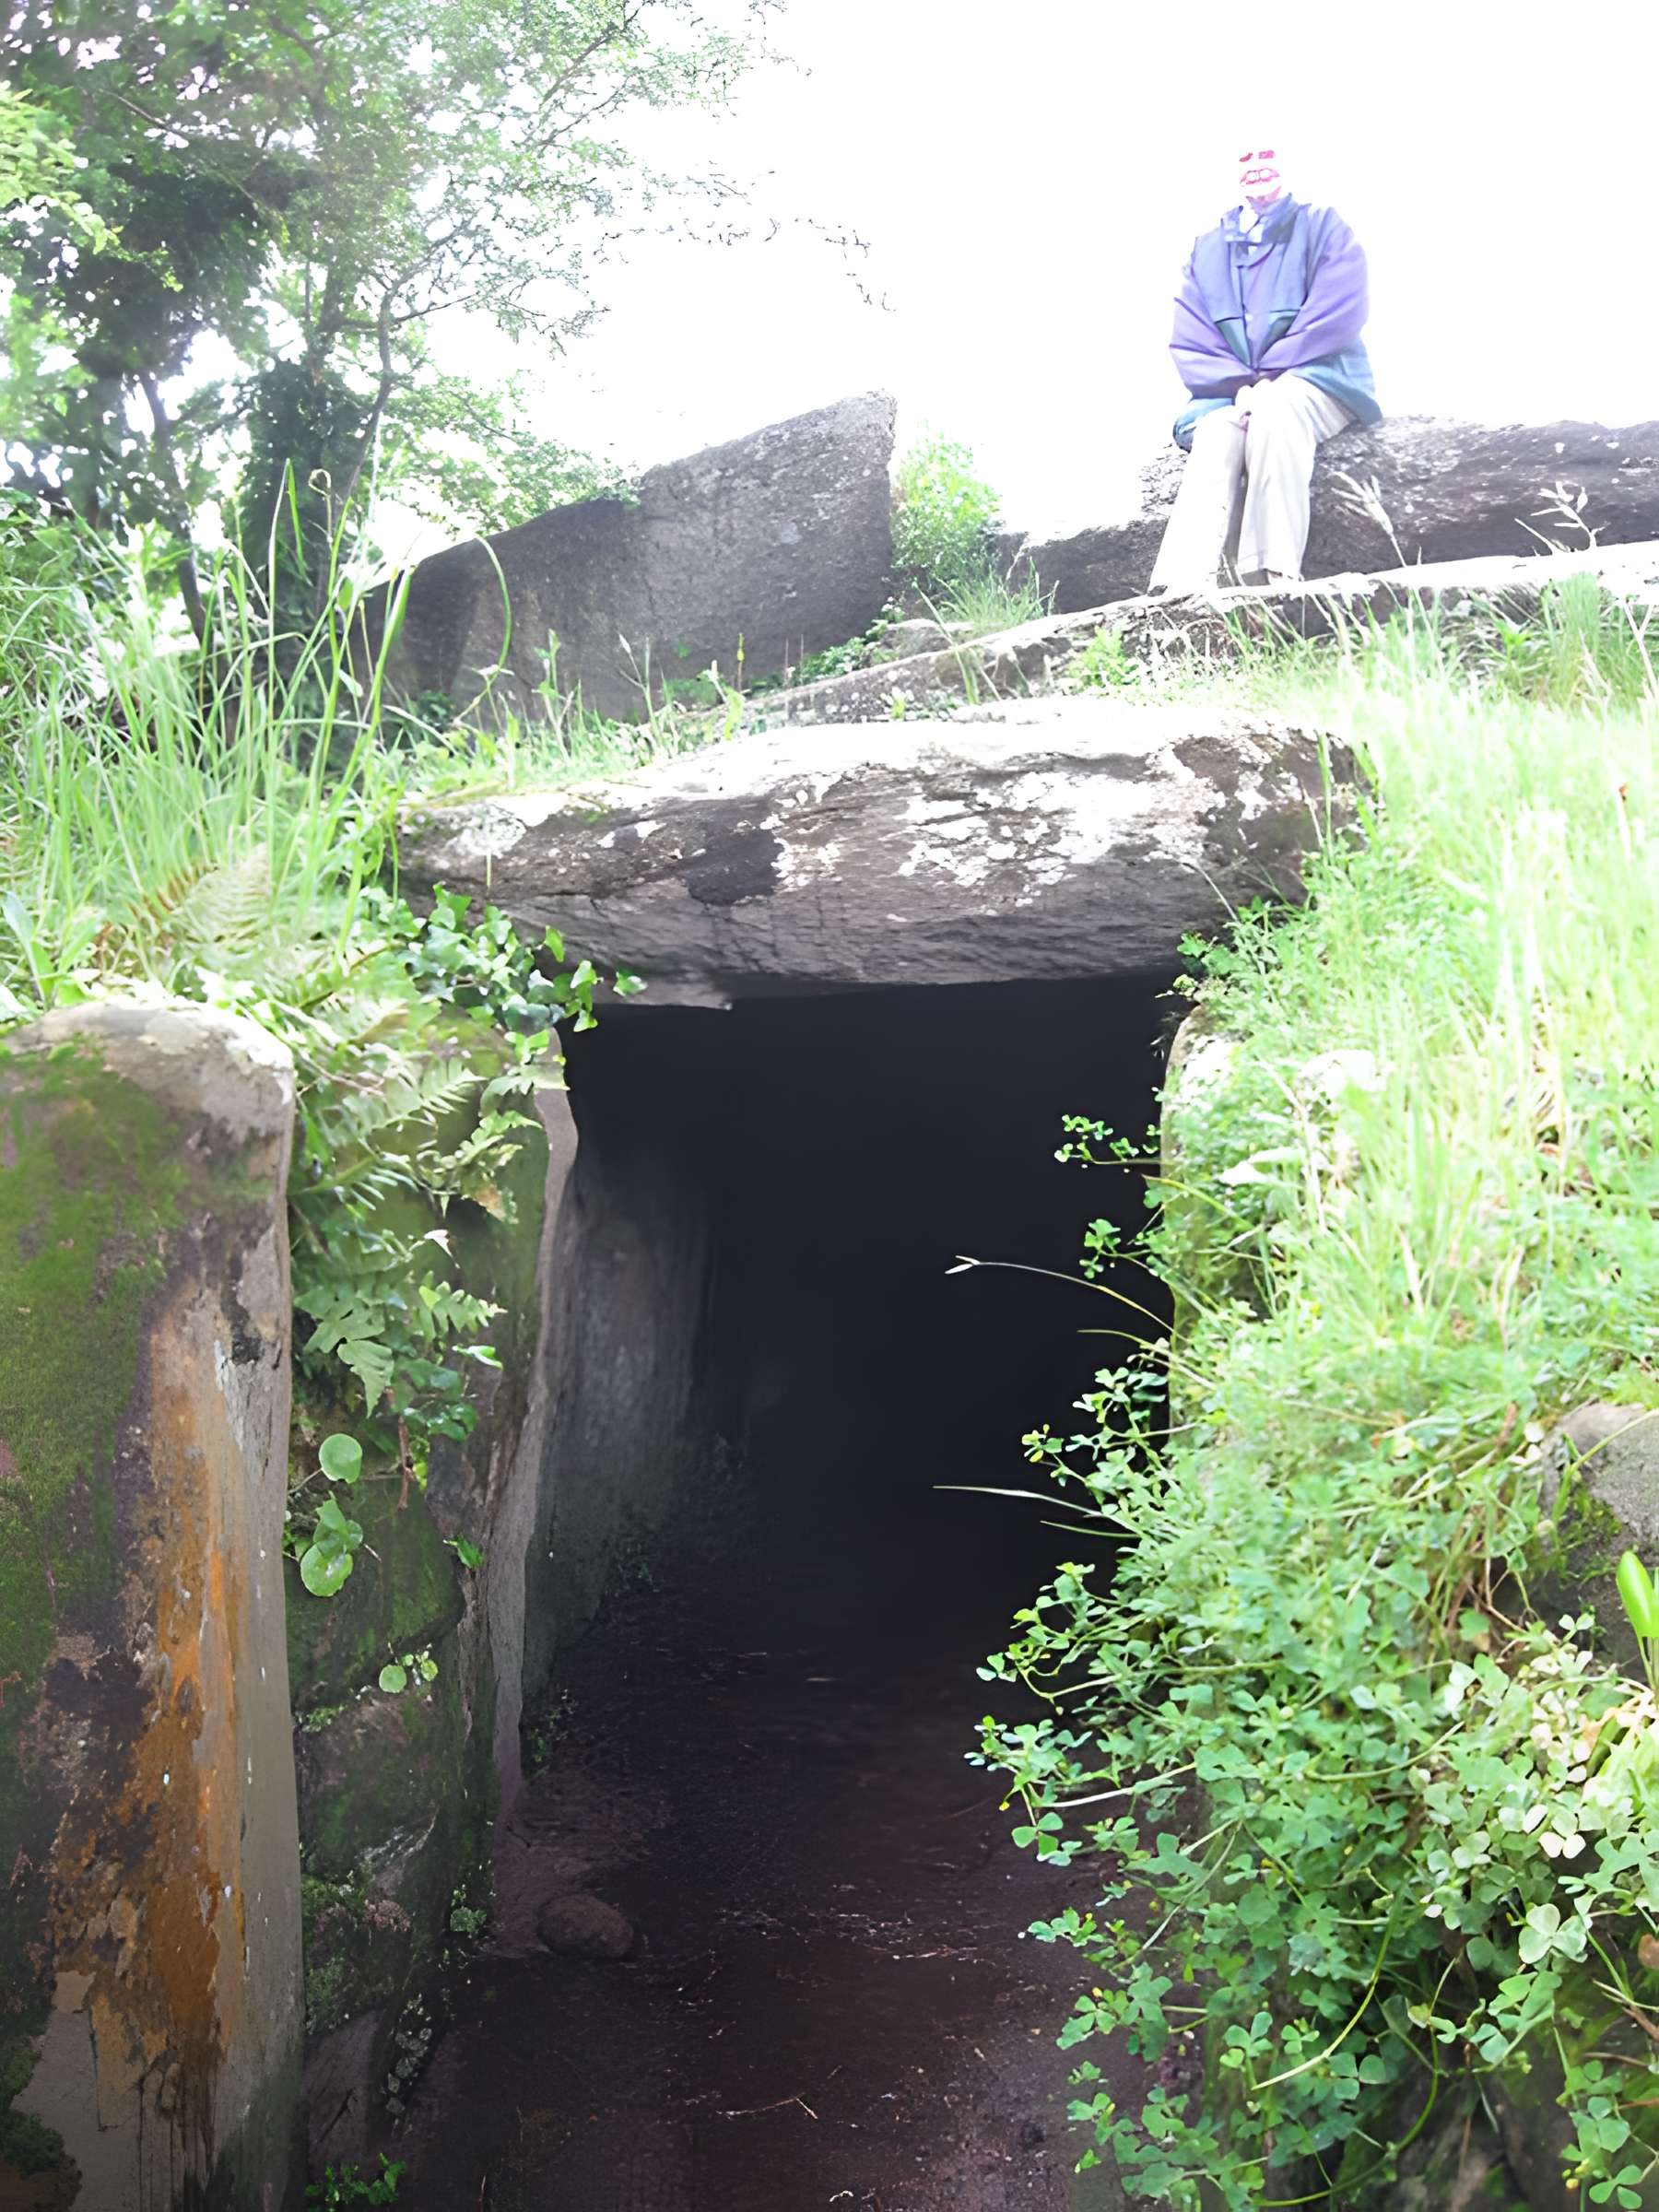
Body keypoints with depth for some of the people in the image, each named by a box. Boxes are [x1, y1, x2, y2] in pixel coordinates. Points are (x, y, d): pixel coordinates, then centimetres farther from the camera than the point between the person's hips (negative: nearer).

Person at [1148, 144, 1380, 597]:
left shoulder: (1322, 226, 7)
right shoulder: (1208, 249, 17)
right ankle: (1184, 589, -51)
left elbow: (1338, 316, -7)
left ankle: (1274, 577, -48)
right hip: (1234, 394, 3)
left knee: (1275, 409, -37)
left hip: (1320, 380, -2)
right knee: (1215, 434, -31)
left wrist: (1269, 379, -15)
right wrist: (1240, 385, -13)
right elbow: (1190, 342, 6)